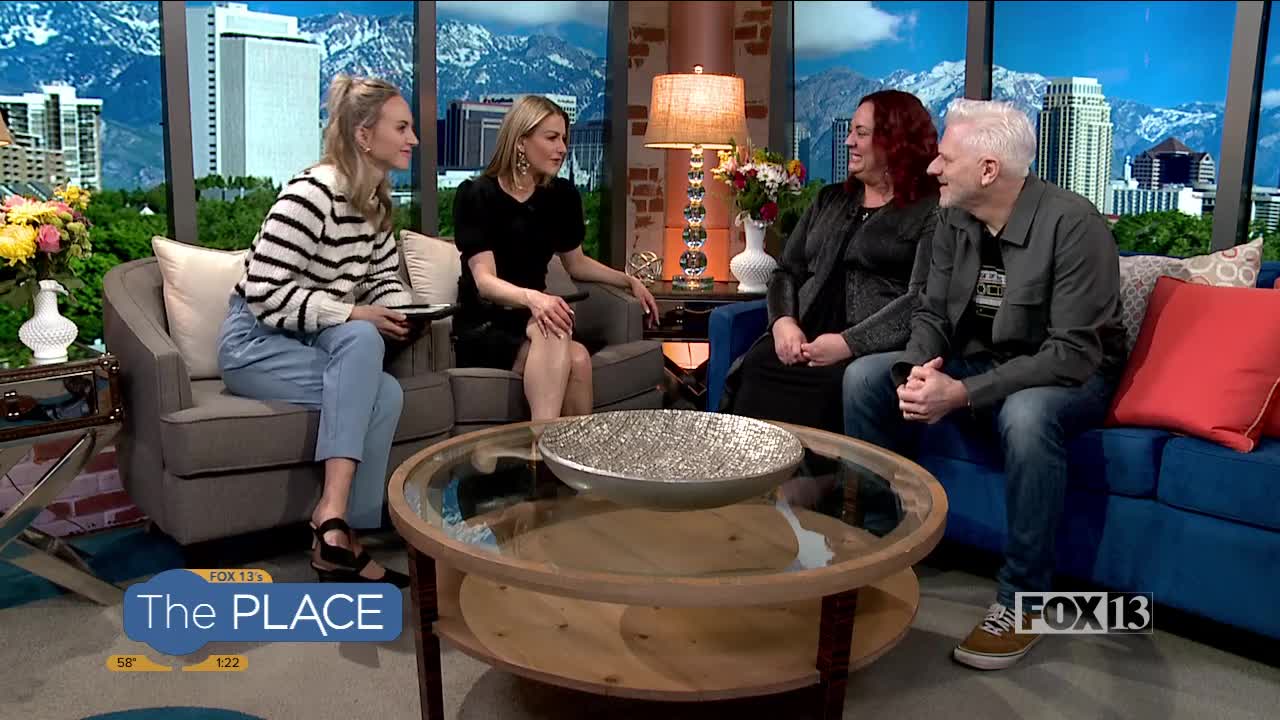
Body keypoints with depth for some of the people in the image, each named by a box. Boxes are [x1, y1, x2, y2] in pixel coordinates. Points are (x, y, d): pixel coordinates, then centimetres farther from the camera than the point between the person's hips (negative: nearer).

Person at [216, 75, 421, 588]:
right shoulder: (311, 195, -20)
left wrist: (401, 313, -8)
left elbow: (385, 277, 14)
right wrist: (353, 313, -25)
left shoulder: (376, 201, 5)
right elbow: (265, 294, -23)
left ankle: (334, 525, -25)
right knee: (382, 393, -26)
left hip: (319, 338, 7)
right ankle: (335, 520, -23)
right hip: (256, 342, -7)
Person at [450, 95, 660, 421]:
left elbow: (576, 263, 23)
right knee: (576, 357, -34)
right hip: (484, 326, -4)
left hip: (531, 320, 5)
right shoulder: (476, 194, -10)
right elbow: (484, 279, -21)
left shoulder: (562, 195, 6)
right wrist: (532, 297, -40)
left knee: (576, 360, -32)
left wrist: (629, 281, 11)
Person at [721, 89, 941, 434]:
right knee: (754, 369, -26)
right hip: (806, 341, 5)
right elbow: (786, 272, 18)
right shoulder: (830, 200, 23)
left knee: (827, 384, -35)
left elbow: (922, 299, -10)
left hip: (876, 348, -4)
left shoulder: (932, 210, 2)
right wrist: (783, 322, -4)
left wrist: (850, 343, -20)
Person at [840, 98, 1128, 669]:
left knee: (1026, 416, -39)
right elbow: (932, 313, 1)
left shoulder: (1072, 224, -24)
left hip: (1068, 376, -6)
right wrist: (917, 371, -23)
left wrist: (962, 394, -35)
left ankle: (1023, 599, -21)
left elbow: (1073, 353, -28)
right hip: (977, 362, 6)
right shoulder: (955, 219, -4)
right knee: (865, 376, -11)